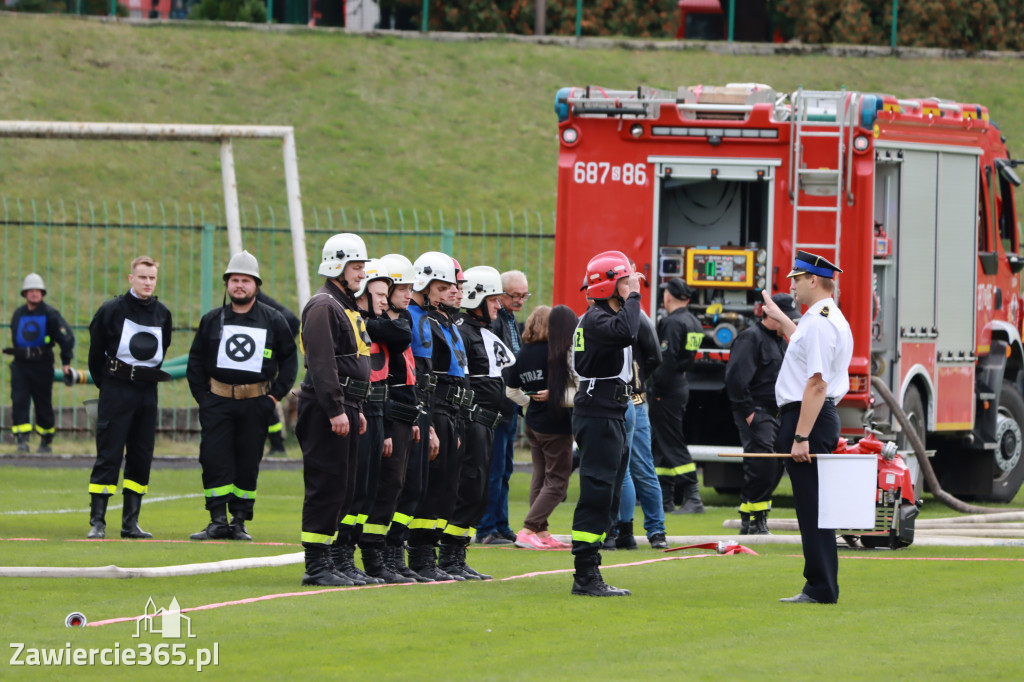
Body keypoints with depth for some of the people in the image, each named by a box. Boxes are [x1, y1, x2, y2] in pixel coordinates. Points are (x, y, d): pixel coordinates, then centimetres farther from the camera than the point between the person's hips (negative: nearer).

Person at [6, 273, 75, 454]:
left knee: (43, 404, 5)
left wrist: (66, 362, -4)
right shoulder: (18, 315, 9)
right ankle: (22, 440, -15)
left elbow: (67, 337, -3)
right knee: (19, 401, -11)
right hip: (20, 365, 3)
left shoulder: (50, 314, -5)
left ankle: (46, 442, 19)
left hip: (42, 365, -3)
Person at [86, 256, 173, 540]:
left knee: (141, 458, 4)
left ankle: (131, 522, 10)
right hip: (116, 391, -5)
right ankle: (97, 522, -7)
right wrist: (106, 384, 5)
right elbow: (96, 351, 2)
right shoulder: (112, 310, -4)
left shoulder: (162, 314, 8)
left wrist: (150, 377, 14)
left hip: (147, 391, 5)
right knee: (109, 455, -8)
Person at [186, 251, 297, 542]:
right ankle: (218, 521, -4)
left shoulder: (273, 321, 5)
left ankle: (240, 521, 10)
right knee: (214, 462, -8)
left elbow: (289, 359, 11)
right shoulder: (212, 320, 8)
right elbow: (196, 361, 15)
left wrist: (276, 395, 2)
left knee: (248, 464, 2)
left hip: (256, 405, -1)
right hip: (217, 402, 1)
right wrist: (201, 395, 5)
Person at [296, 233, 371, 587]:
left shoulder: (347, 307, 21)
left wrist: (357, 410, 23)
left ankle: (324, 560, 16)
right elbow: (322, 364, -19)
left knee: (343, 490, 11)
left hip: (345, 408, 10)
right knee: (327, 487, -9)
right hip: (325, 410, -10)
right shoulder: (323, 307, -12)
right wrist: (335, 410, -23)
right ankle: (316, 566, -8)